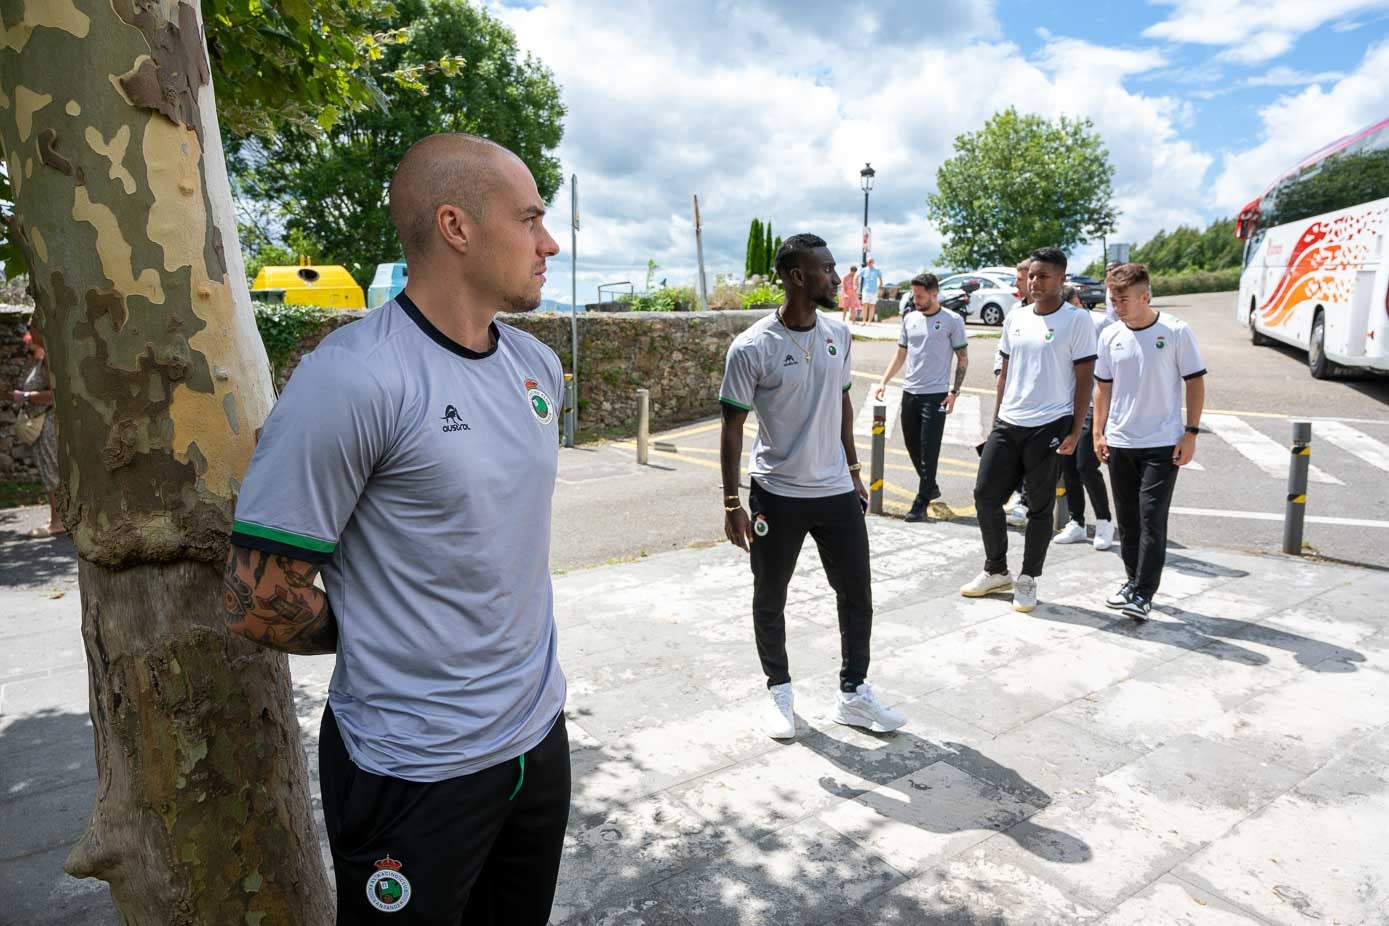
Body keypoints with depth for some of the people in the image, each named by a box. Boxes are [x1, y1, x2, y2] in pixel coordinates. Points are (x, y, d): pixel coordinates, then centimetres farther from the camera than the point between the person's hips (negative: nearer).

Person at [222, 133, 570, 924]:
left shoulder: (539, 365, 1)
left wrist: (517, 646, 12)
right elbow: (261, 604, -19)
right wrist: (384, 644, -3)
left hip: (540, 734, 7)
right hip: (417, 770, -6)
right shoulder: (353, 378, -23)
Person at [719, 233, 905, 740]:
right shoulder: (752, 347, -14)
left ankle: (853, 693, 28)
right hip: (777, 497, -5)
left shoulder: (838, 334, 3)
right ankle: (779, 690, 32)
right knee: (770, 599, 11)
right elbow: (732, 426, -10)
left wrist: (853, 470, 16)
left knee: (857, 594, 11)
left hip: (837, 492, 5)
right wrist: (732, 503, -12)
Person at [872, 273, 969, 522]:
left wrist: (954, 392, -9)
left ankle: (921, 502, 0)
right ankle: (931, 487, 32)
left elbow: (963, 359, -1)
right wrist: (884, 381, 6)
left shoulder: (952, 321, -4)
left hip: (936, 395, -5)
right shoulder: (910, 319, 9)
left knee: (929, 449, -5)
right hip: (909, 392, 6)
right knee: (912, 445, 13)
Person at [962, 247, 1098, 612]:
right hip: (1007, 424, 6)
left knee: (1040, 508, 5)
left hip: (1049, 427, -5)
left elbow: (1084, 380, -6)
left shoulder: (1077, 321, -5)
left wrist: (1074, 432, -11)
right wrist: (996, 420, 14)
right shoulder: (1015, 318, 11)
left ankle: (1028, 581, 19)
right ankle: (996, 571, 22)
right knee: (985, 494, 5)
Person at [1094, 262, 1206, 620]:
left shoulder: (1176, 332, -6)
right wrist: (1098, 432, 7)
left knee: (1152, 518, -7)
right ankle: (1133, 581, 26)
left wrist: (1191, 432, -7)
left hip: (1163, 444, -4)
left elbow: (1195, 383, -2)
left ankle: (1143, 594, -2)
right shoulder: (1110, 336, 5)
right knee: (1127, 519, 12)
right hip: (1120, 444, 4)